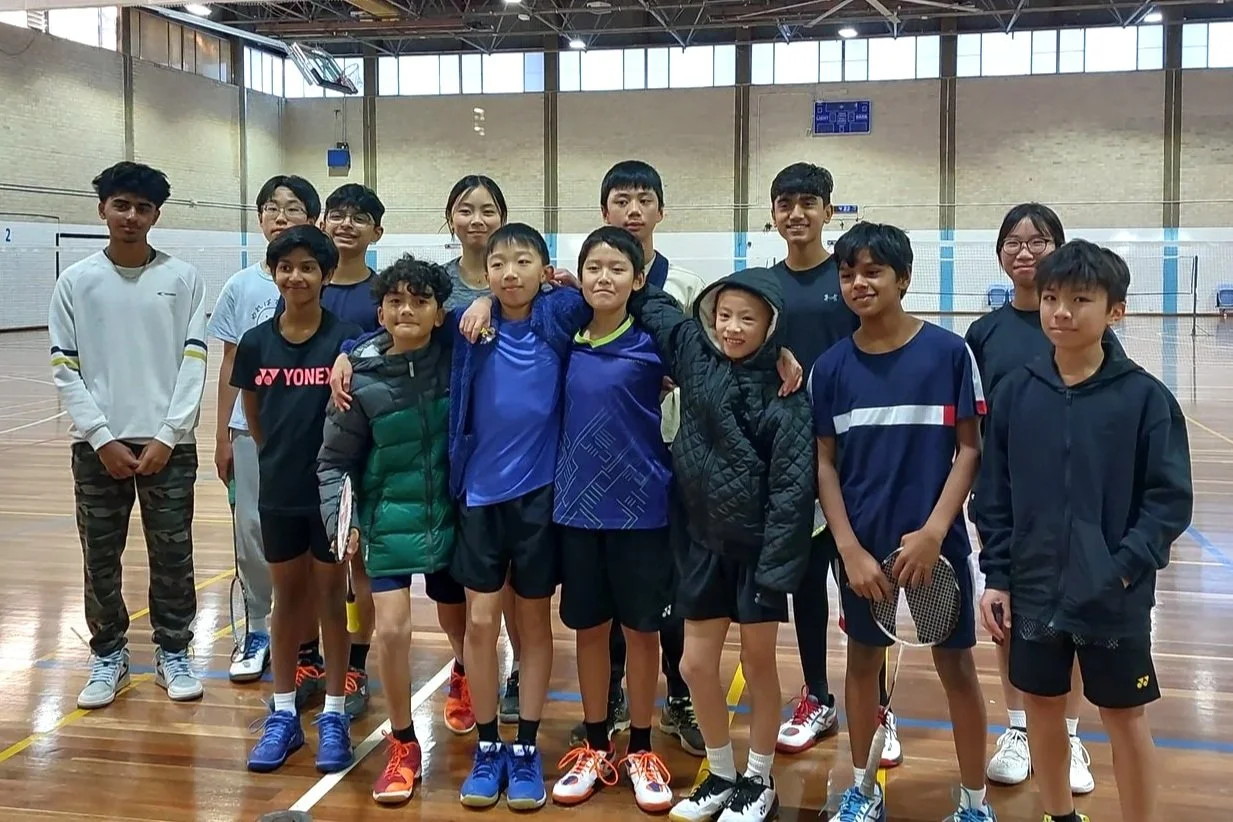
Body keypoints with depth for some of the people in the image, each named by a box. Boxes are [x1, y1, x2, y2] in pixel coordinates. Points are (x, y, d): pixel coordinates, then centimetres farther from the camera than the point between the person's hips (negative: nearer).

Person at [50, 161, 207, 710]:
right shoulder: (76, 281, 3)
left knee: (172, 555, 5)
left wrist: (166, 436, -8)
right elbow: (65, 371, 1)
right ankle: (108, 656, 22)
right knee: (101, 557, 7)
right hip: (98, 444, 1)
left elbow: (193, 364, -1)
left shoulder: (183, 279, 2)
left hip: (167, 443, -1)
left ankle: (173, 654, 19)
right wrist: (102, 439, -8)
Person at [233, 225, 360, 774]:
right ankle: (284, 714, 25)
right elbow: (253, 417, 10)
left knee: (330, 597, 8)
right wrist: (281, 458, 10)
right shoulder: (255, 342, -1)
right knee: (287, 597, 14)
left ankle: (334, 715, 20)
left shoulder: (345, 340, -10)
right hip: (278, 491, 3)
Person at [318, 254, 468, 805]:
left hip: (450, 516, 2)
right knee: (391, 628, -11)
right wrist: (340, 525, -16)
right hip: (389, 522, -2)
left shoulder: (455, 357, -9)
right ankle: (403, 745, 11)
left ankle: (464, 676, 54)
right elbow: (333, 463, -4)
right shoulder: (362, 381, -13)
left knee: (458, 623, 17)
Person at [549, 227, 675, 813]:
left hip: (641, 507, -3)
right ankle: (595, 749, 28)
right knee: (588, 628, 13)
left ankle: (641, 752, 25)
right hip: (576, 505, 3)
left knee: (641, 630, 9)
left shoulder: (652, 342, -7)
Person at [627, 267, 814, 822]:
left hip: (758, 545, -4)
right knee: (696, 666, 9)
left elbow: (790, 488, -15)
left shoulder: (784, 396, -13)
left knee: (758, 664, 9)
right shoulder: (695, 354, -1)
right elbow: (651, 304, 14)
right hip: (705, 540, 5)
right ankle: (721, 776, 30)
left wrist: (774, 567, -18)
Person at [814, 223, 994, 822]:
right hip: (862, 545, 2)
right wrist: (850, 548, -8)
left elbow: (969, 449, -5)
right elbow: (825, 464, 1)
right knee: (863, 659, 14)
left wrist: (933, 531, -15)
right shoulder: (831, 367, -2)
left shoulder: (948, 352, -8)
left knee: (956, 665, 8)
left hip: (935, 542, -2)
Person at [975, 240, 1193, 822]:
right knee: (1042, 707, 16)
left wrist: (1123, 568, -17)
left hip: (1115, 598, -3)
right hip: (1034, 590, 3)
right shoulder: (1015, 392, -1)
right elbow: (993, 493, 3)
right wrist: (996, 576, -1)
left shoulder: (1145, 396, -9)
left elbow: (1170, 500, -7)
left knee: (1125, 717, 11)